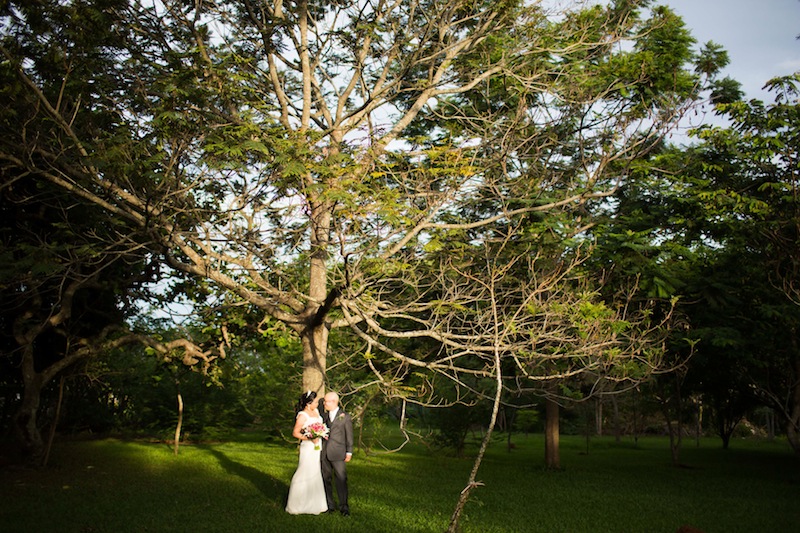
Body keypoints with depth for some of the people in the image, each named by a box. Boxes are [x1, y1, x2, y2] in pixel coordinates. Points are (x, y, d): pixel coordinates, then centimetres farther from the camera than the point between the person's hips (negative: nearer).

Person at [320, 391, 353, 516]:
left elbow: (349, 436, 1)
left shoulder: (345, 417, 0)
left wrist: (349, 452, -1)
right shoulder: (324, 416, 12)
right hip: (324, 454, 5)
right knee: (326, 479, 7)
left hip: (338, 454, -4)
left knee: (341, 480, -5)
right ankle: (329, 505, 18)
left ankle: (344, 507, 4)